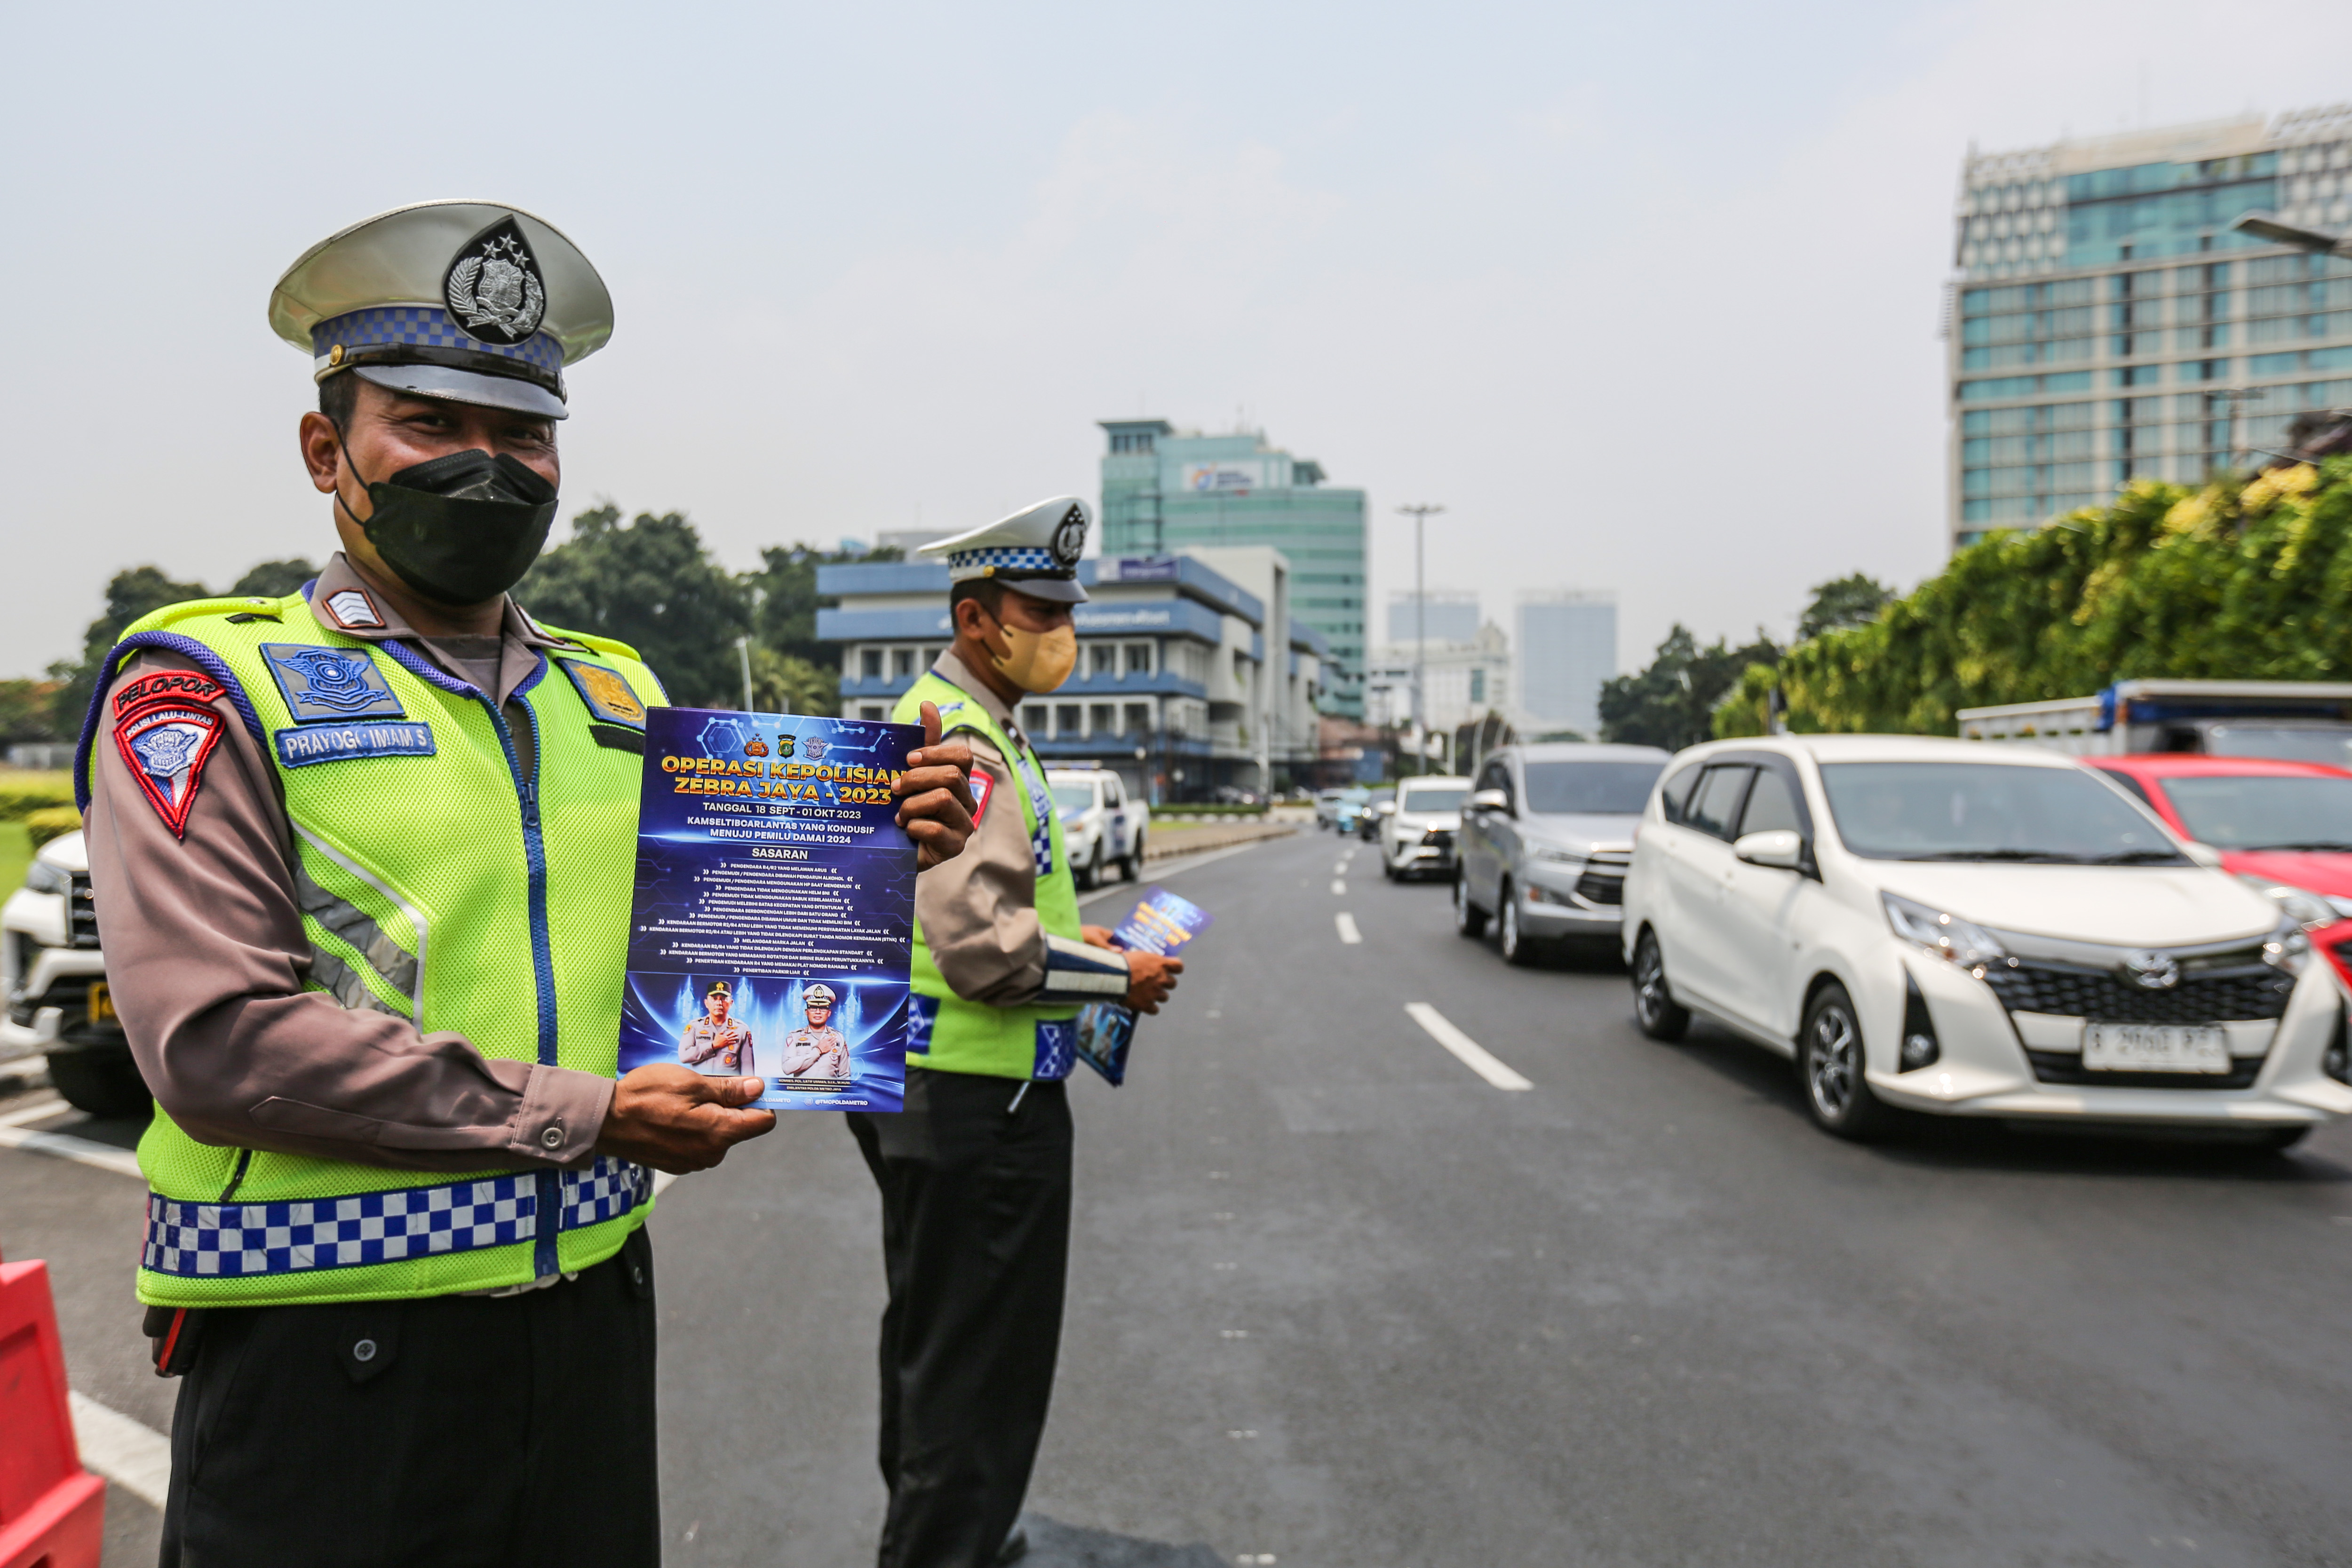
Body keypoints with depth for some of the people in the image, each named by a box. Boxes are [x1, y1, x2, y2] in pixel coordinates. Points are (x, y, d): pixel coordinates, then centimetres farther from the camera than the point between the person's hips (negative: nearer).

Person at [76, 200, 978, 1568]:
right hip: (327, 1337, -4)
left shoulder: (615, 694, 9)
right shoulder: (209, 688, -6)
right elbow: (216, 1038, -17)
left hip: (588, 1297, 5)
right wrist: (581, 1117, -17)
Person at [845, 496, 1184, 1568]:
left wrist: (1070, 936, 11)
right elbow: (983, 949, -28)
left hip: (923, 1084, 11)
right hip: (979, 1096, -11)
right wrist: (1119, 977, -14)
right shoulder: (967, 742, -21)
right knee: (980, 1358, 2)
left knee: (933, 1334, 24)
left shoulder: (928, 719, 13)